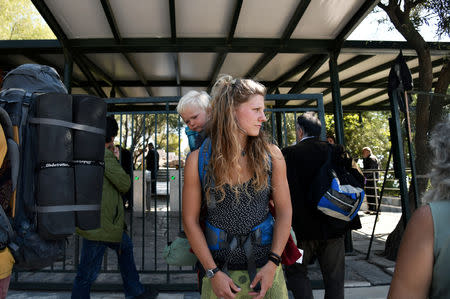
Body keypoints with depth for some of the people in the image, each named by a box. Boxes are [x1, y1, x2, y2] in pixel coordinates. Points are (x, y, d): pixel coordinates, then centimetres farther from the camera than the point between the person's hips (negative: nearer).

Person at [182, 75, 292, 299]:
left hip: (265, 267, 1)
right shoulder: (198, 160, -11)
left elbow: (284, 211, -3)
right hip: (219, 269, -1)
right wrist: (213, 273, -9)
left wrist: (273, 264, -9)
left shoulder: (271, 155, -8)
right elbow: (190, 220, -6)